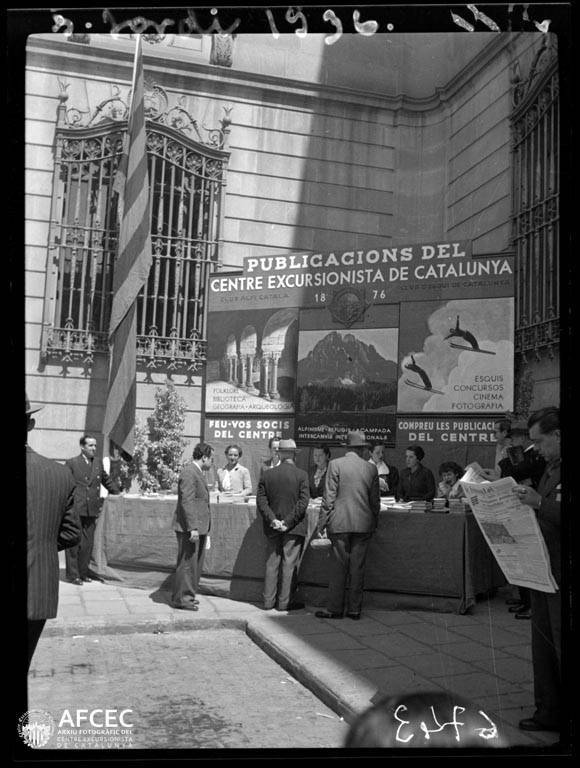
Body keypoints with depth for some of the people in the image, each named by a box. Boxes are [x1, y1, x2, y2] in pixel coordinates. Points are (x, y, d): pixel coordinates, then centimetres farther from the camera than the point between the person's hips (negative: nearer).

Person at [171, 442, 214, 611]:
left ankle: (188, 595, 25)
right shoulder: (189, 473, -16)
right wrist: (192, 528, -24)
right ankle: (180, 598, 5)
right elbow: (187, 502, -21)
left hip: (199, 527, 10)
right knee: (187, 563, -3)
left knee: (195, 563, 16)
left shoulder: (198, 472, 17)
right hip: (189, 527, -10)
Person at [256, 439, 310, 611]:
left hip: (272, 528, 3)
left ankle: (268, 601, 16)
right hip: (294, 527, -3)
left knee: (271, 563, 11)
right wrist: (288, 522, -11)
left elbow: (261, 501, -2)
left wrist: (273, 520, -7)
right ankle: (285, 602, 6)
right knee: (289, 564, 3)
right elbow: (303, 503, -13)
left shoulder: (266, 475, 3)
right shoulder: (301, 475, -7)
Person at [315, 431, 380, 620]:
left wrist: (322, 523, -1)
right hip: (363, 524, 3)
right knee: (357, 568, 7)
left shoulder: (335, 465, -5)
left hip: (340, 523, -3)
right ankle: (354, 609, 13)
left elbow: (329, 497, -7)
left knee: (338, 567, 3)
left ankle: (335, 609, 7)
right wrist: (373, 523, 19)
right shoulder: (371, 468, 3)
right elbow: (375, 500, 8)